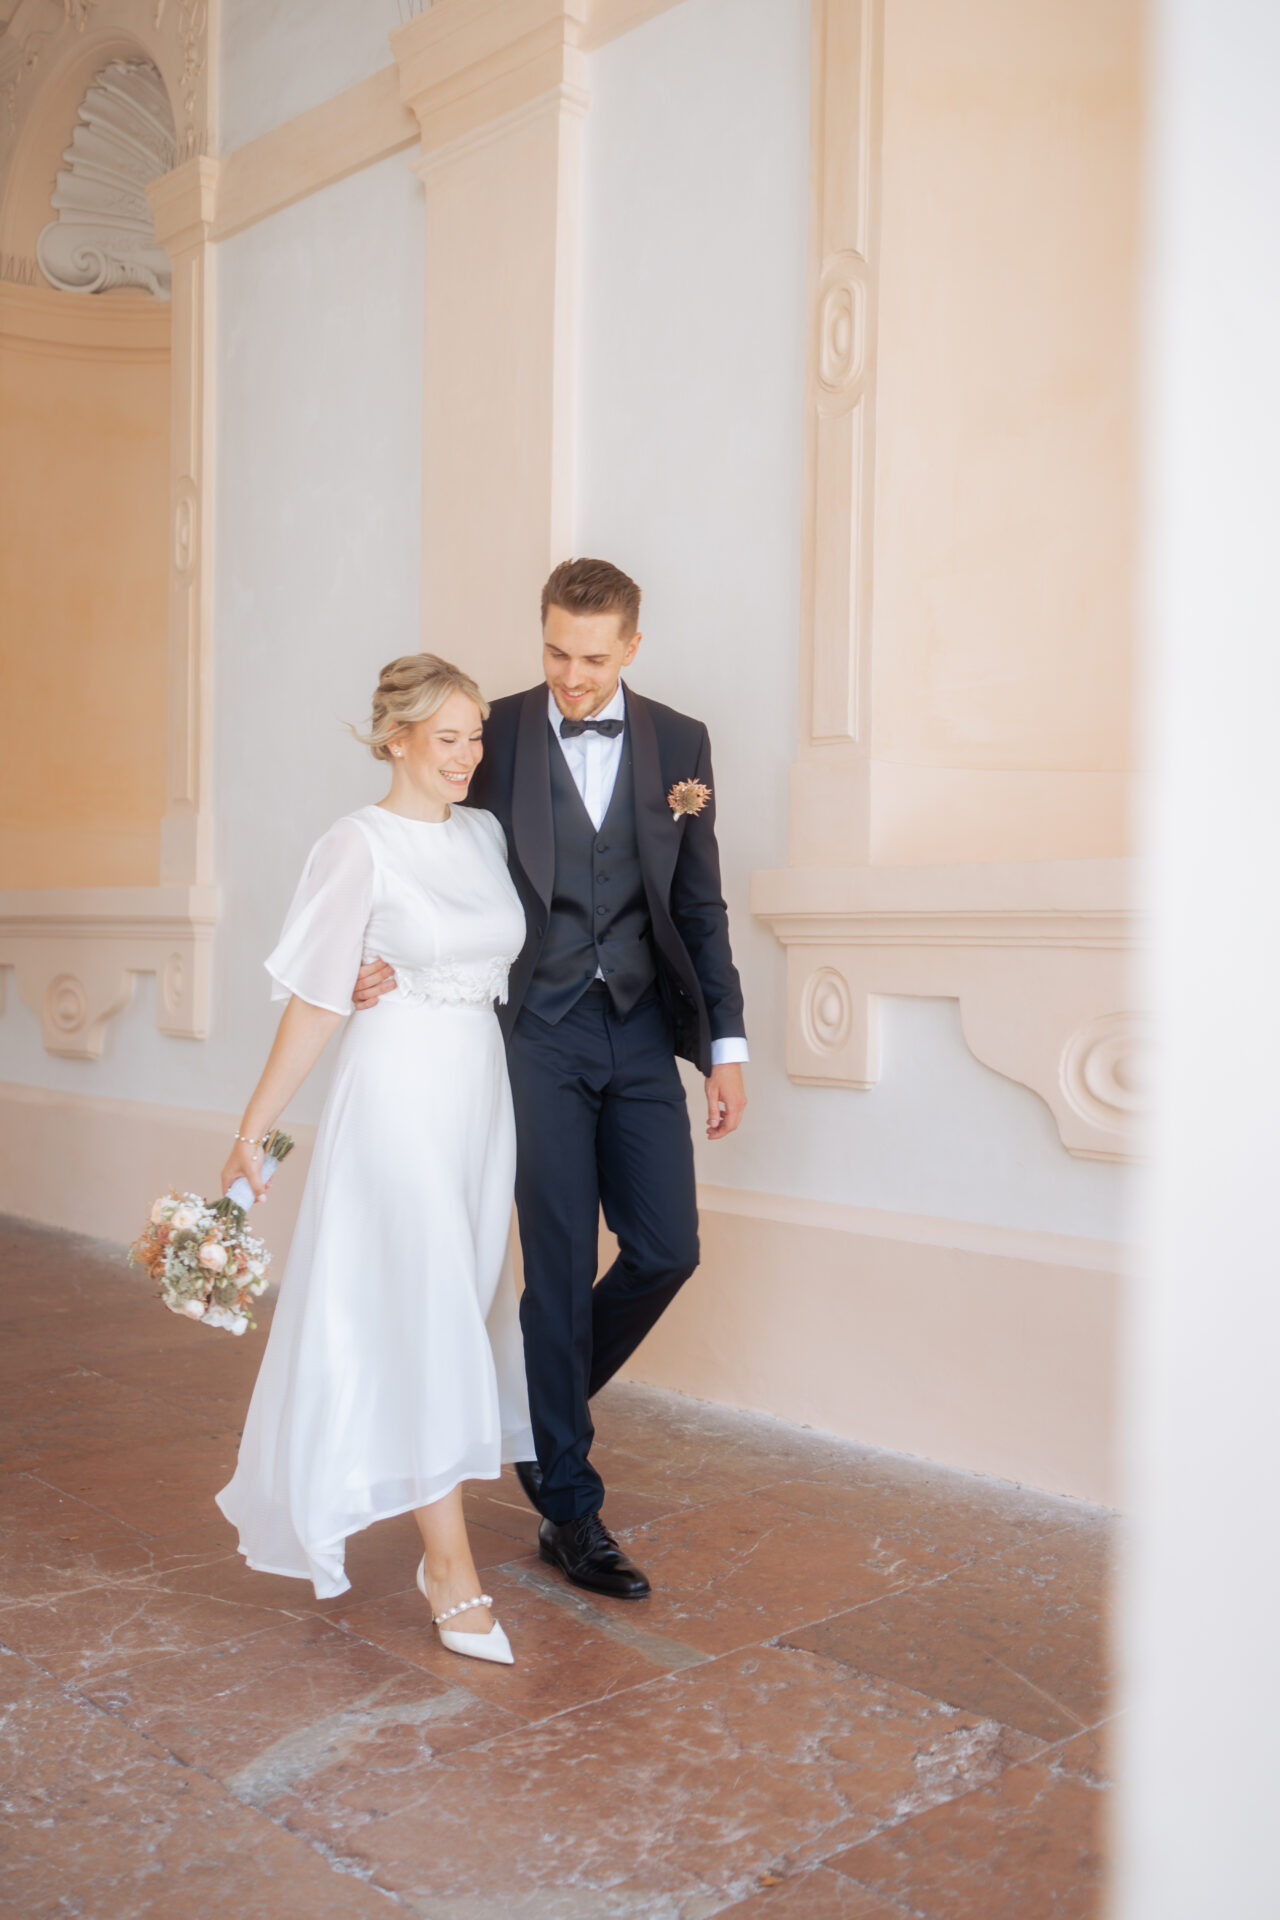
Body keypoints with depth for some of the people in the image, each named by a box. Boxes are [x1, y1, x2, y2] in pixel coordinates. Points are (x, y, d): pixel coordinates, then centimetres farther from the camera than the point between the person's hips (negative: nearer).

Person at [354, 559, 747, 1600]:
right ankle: (571, 1512, 16)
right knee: (560, 1267, 1)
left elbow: (700, 906, 7)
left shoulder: (680, 744, 5)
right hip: (538, 1033, -3)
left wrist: (727, 1047, 4)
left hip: (642, 1033, 3)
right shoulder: (496, 733, -1)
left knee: (667, 1250, 3)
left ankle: (547, 1406, 31)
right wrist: (394, 962, -17)